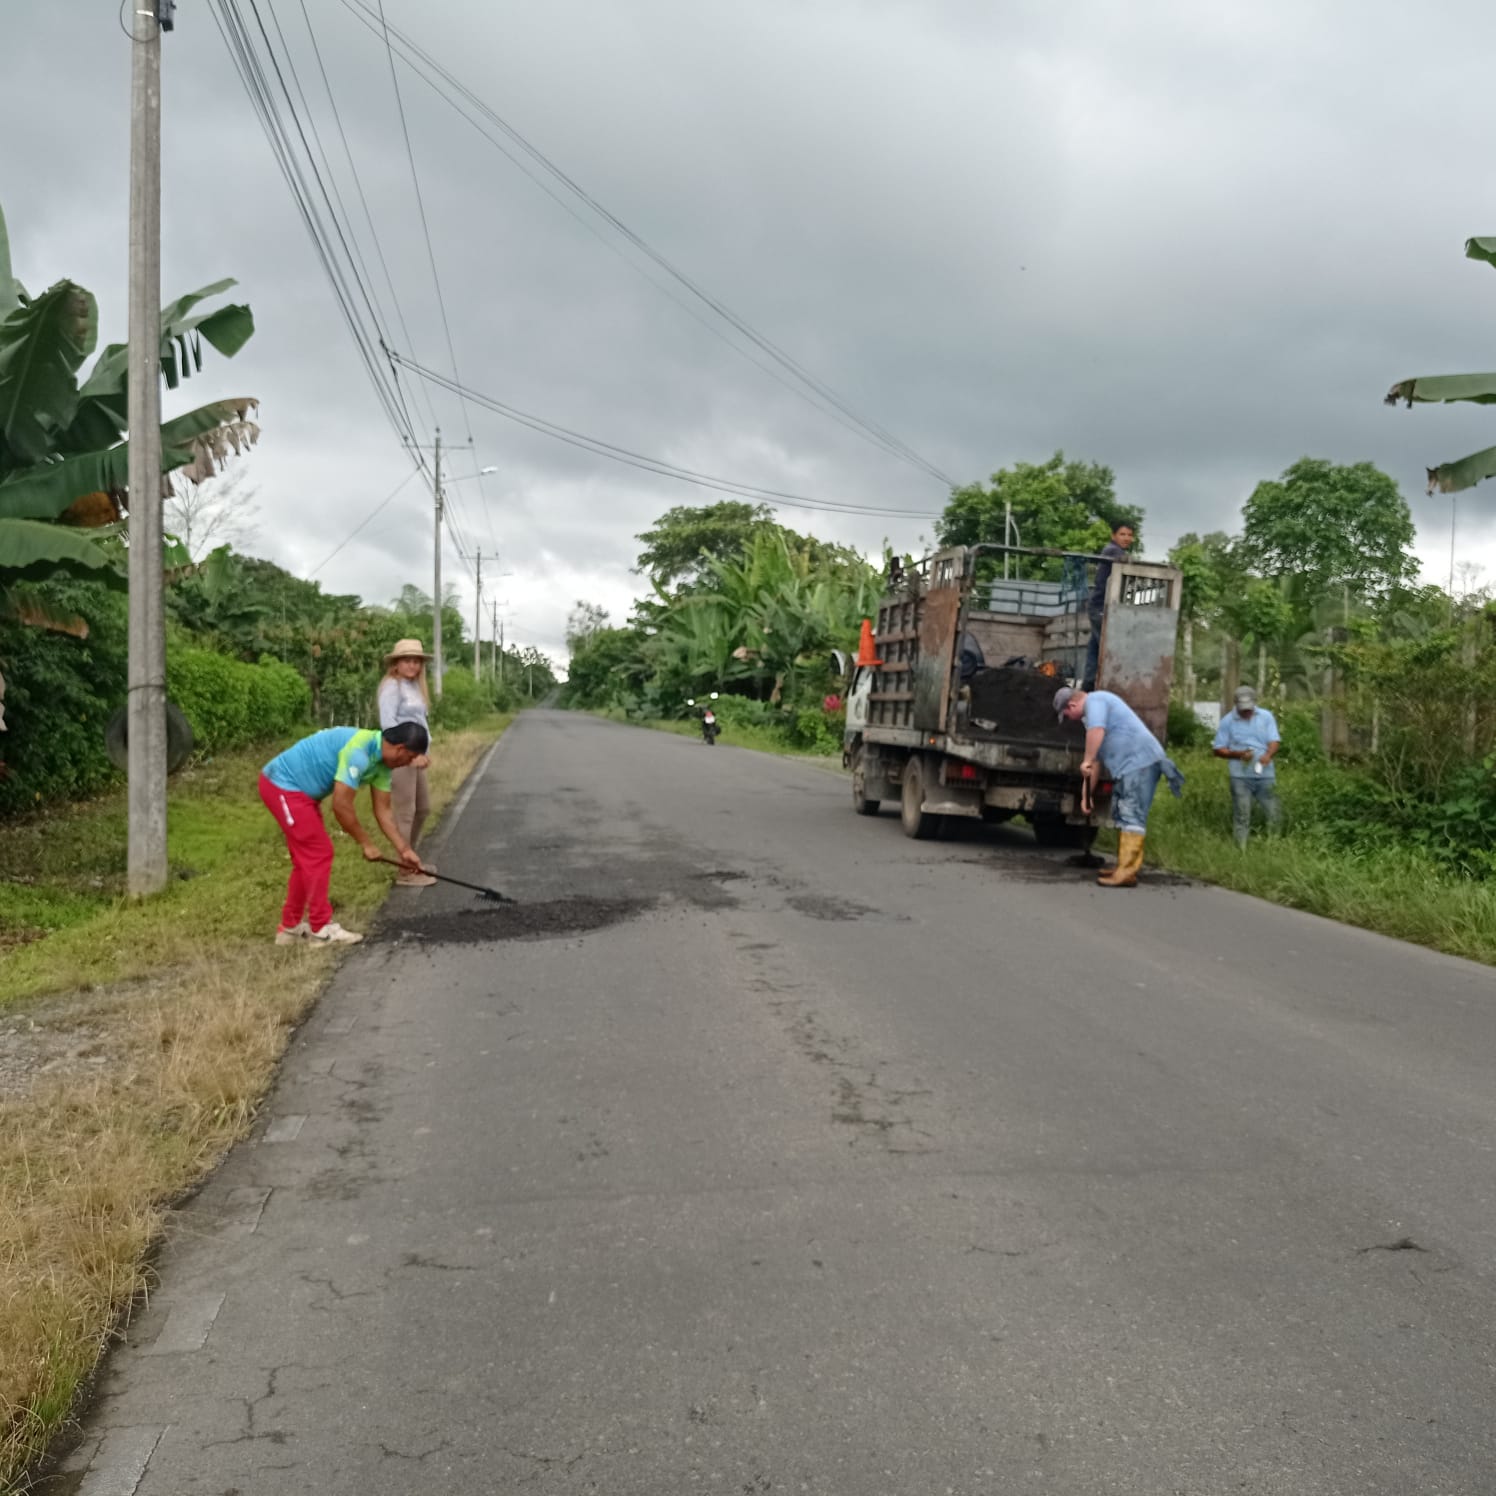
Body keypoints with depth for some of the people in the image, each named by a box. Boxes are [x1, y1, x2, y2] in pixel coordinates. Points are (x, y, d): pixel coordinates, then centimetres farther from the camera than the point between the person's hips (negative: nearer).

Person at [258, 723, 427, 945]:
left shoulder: (382, 762, 2)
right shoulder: (358, 752, -28)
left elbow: (382, 811, 8)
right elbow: (341, 806, -26)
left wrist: (405, 850, 4)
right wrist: (367, 843, -14)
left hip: (295, 788, 10)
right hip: (283, 785, -10)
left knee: (308, 857, 14)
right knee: (318, 853, -8)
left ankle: (290, 927, 24)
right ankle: (321, 929, 0)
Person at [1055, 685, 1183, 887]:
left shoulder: (1095, 700, -4)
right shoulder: (1093, 709, 27)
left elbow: (1096, 731, -26)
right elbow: (1097, 760, 29)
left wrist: (1087, 761, -21)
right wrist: (1086, 794, 27)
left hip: (1140, 762, -11)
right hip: (1128, 766, 11)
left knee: (1132, 817, -13)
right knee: (1122, 815, 16)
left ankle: (1127, 873, -15)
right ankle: (1123, 867, 22)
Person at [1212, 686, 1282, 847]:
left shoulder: (1266, 717, 3)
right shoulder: (1227, 722, -1)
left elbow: (1274, 742, -3)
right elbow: (1217, 749, 0)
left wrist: (1268, 755, -25)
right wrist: (1238, 754, -17)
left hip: (1265, 775, 2)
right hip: (1240, 777, -2)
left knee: (1273, 815, 5)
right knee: (1241, 817, 1)